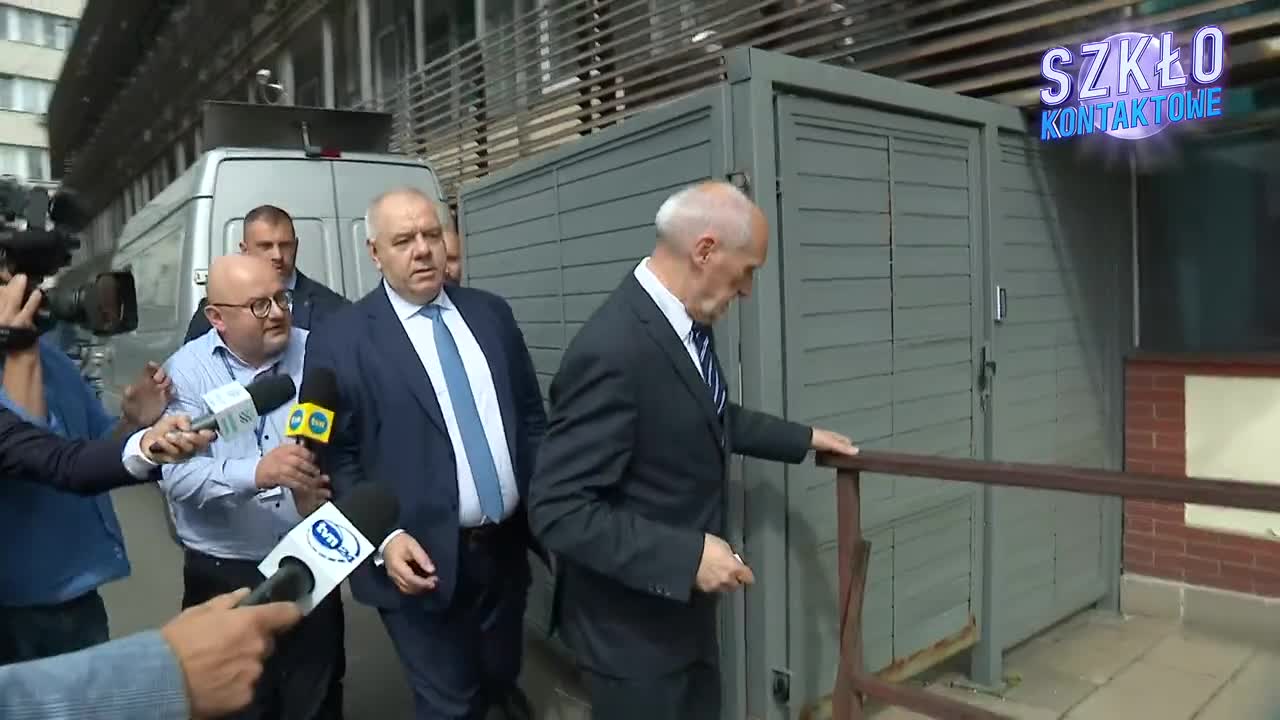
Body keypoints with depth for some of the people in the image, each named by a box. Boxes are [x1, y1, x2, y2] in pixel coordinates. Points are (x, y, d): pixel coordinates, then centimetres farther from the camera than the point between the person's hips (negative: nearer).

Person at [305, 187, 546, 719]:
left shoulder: (491, 314, 5)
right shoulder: (339, 339, -9)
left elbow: (531, 414, 10)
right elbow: (336, 459, -8)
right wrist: (384, 538, -17)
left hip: (505, 548, 5)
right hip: (423, 560, -4)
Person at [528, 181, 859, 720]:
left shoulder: (686, 322, -1)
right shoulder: (612, 351, -30)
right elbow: (558, 510, -29)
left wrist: (803, 439, 20)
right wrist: (687, 555, -29)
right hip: (632, 621, -8)